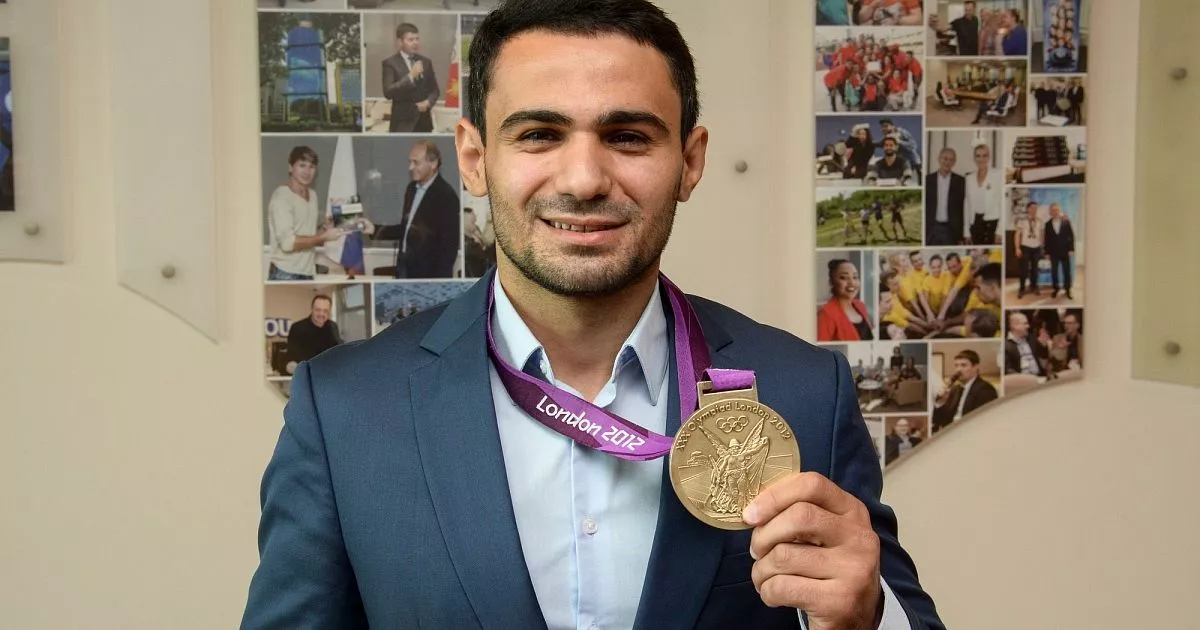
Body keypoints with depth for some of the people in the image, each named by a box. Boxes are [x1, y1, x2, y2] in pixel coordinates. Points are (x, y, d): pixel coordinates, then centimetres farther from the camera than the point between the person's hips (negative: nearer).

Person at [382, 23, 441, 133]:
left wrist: (428, 102, -6)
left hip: (423, 122, 5)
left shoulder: (426, 62, 12)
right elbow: (388, 92, -17)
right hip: (403, 123, -5)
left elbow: (435, 89, 16)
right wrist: (410, 76, -24)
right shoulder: (390, 63, -4)